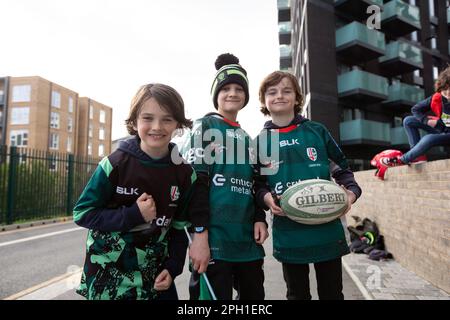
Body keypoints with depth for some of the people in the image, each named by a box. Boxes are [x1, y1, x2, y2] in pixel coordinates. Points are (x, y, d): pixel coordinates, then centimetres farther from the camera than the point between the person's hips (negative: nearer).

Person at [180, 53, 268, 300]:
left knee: (254, 296, 16)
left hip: (248, 238, 7)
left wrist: (260, 219, 6)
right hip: (214, 236, -7)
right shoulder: (204, 127, 1)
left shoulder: (245, 138, 20)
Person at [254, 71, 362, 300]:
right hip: (288, 233, 1)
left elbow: (341, 168, 8)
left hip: (327, 229, 0)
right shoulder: (261, 141, 3)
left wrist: (352, 191, -10)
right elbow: (256, 184, 6)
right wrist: (266, 198, -14)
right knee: (297, 294, 18)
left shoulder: (317, 131, 2)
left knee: (332, 293, 15)